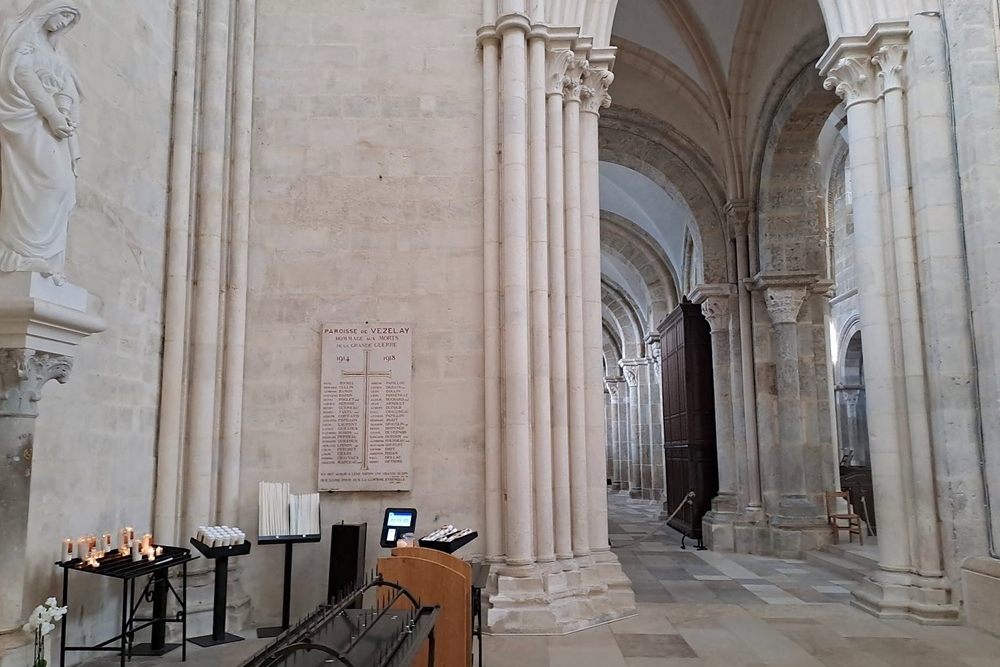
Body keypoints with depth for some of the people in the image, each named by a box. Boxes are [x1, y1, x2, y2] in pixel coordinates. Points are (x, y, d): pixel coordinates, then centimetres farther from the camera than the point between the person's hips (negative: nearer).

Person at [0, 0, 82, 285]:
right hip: (27, 123, -7)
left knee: (60, 188, -4)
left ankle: (42, 258, -6)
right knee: (52, 183, -20)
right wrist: (52, 114, -15)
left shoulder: (52, 49, 27)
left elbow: (64, 84, 14)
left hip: (49, 125, 7)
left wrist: (63, 109, -8)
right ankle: (32, 255, -19)